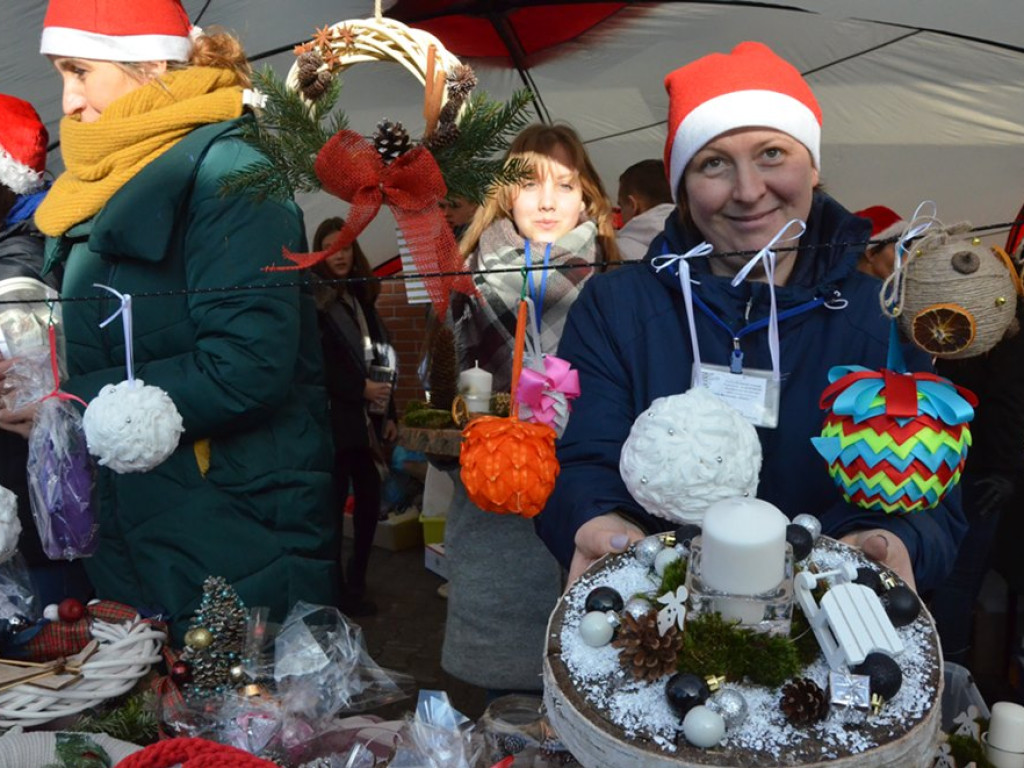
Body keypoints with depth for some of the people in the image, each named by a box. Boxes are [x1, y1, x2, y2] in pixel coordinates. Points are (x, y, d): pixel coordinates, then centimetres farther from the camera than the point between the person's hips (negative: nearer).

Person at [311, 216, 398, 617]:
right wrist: (361, 389, -18)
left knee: (369, 498, 7)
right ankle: (338, 589, 10)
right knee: (335, 501, -2)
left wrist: (389, 413, 11)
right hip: (336, 418, -6)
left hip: (367, 418, 7)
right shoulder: (314, 301, -5)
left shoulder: (362, 297, 15)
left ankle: (355, 584, 20)